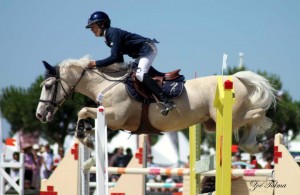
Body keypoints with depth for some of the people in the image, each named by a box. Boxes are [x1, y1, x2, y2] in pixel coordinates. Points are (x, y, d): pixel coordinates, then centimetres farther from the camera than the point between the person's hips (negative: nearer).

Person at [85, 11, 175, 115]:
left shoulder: (113, 33, -20)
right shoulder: (108, 37, 10)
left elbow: (115, 57, -28)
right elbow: (119, 59, 12)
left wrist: (96, 63, -24)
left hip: (148, 49, -11)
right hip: (140, 54, 11)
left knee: (140, 74, -27)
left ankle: (166, 101, -34)